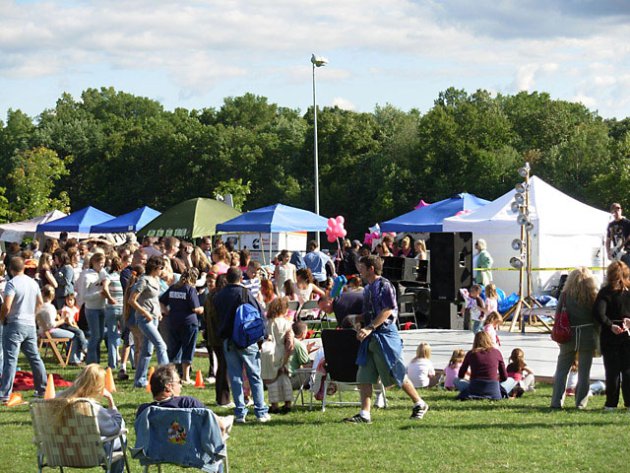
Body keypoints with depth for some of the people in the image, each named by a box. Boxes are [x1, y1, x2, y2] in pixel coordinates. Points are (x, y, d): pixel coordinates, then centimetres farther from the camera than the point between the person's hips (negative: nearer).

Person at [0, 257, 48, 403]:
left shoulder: (12, 283, -14)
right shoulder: (33, 283, 9)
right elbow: (40, 303, 19)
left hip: (14, 325, -7)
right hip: (31, 325, 7)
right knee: (34, 357, 15)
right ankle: (42, 389, 20)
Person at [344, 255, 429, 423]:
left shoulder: (384, 285, -9)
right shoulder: (367, 289, 17)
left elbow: (388, 311, -17)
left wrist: (369, 328, -22)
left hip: (385, 334, -8)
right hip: (370, 338, 8)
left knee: (397, 374, -1)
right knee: (364, 376, -1)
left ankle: (419, 404, 14)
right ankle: (364, 414, -3)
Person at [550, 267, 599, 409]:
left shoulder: (565, 295, -2)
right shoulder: (593, 296, -4)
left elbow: (557, 315, -1)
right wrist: (596, 336, 7)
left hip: (569, 336, 1)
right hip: (587, 336, -1)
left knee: (561, 370, 10)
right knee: (584, 372, 7)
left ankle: (556, 402, 7)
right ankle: (580, 402, 6)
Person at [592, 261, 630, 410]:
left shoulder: (606, 292, -9)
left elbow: (599, 313, -22)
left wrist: (610, 325, -19)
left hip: (610, 337, -2)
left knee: (612, 370, 4)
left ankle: (611, 402, 6)